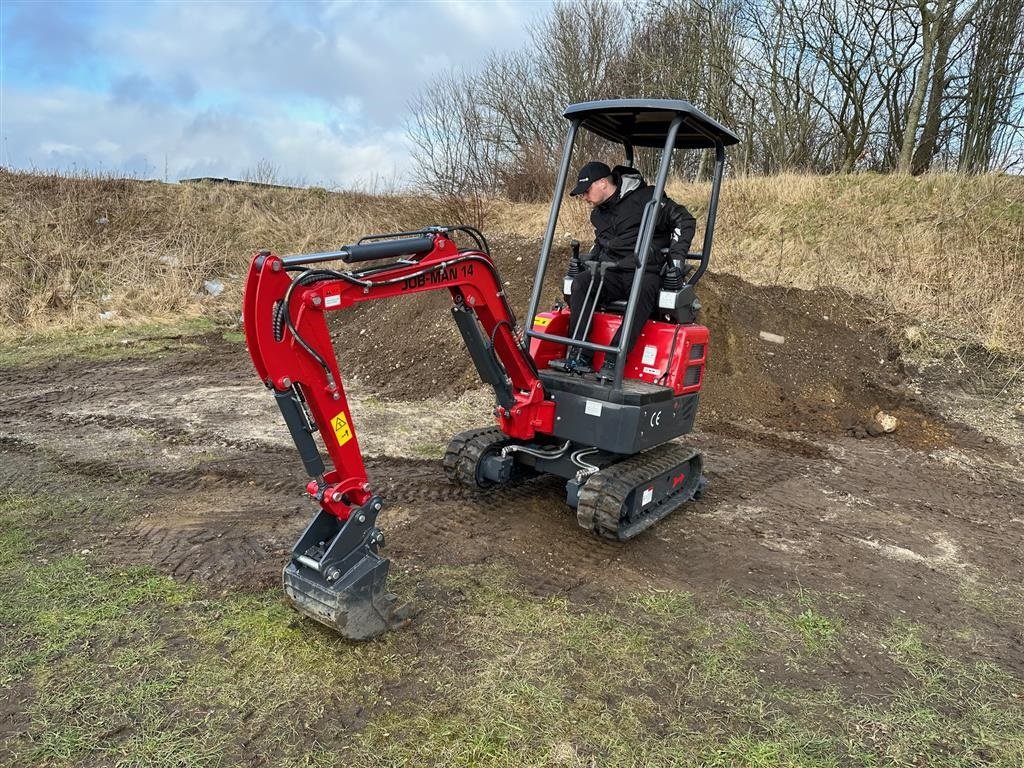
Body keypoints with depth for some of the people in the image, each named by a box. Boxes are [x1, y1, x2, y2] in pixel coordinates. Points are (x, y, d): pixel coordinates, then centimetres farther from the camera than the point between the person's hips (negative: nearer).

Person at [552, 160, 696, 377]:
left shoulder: (646, 198, -4)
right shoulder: (598, 214, 18)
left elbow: (685, 221, -2)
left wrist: (676, 257, -10)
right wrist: (588, 261, 17)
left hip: (645, 273, -5)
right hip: (611, 273, 5)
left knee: (644, 290, -39)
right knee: (580, 283, -25)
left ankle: (613, 362, -44)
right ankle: (579, 358, -33)